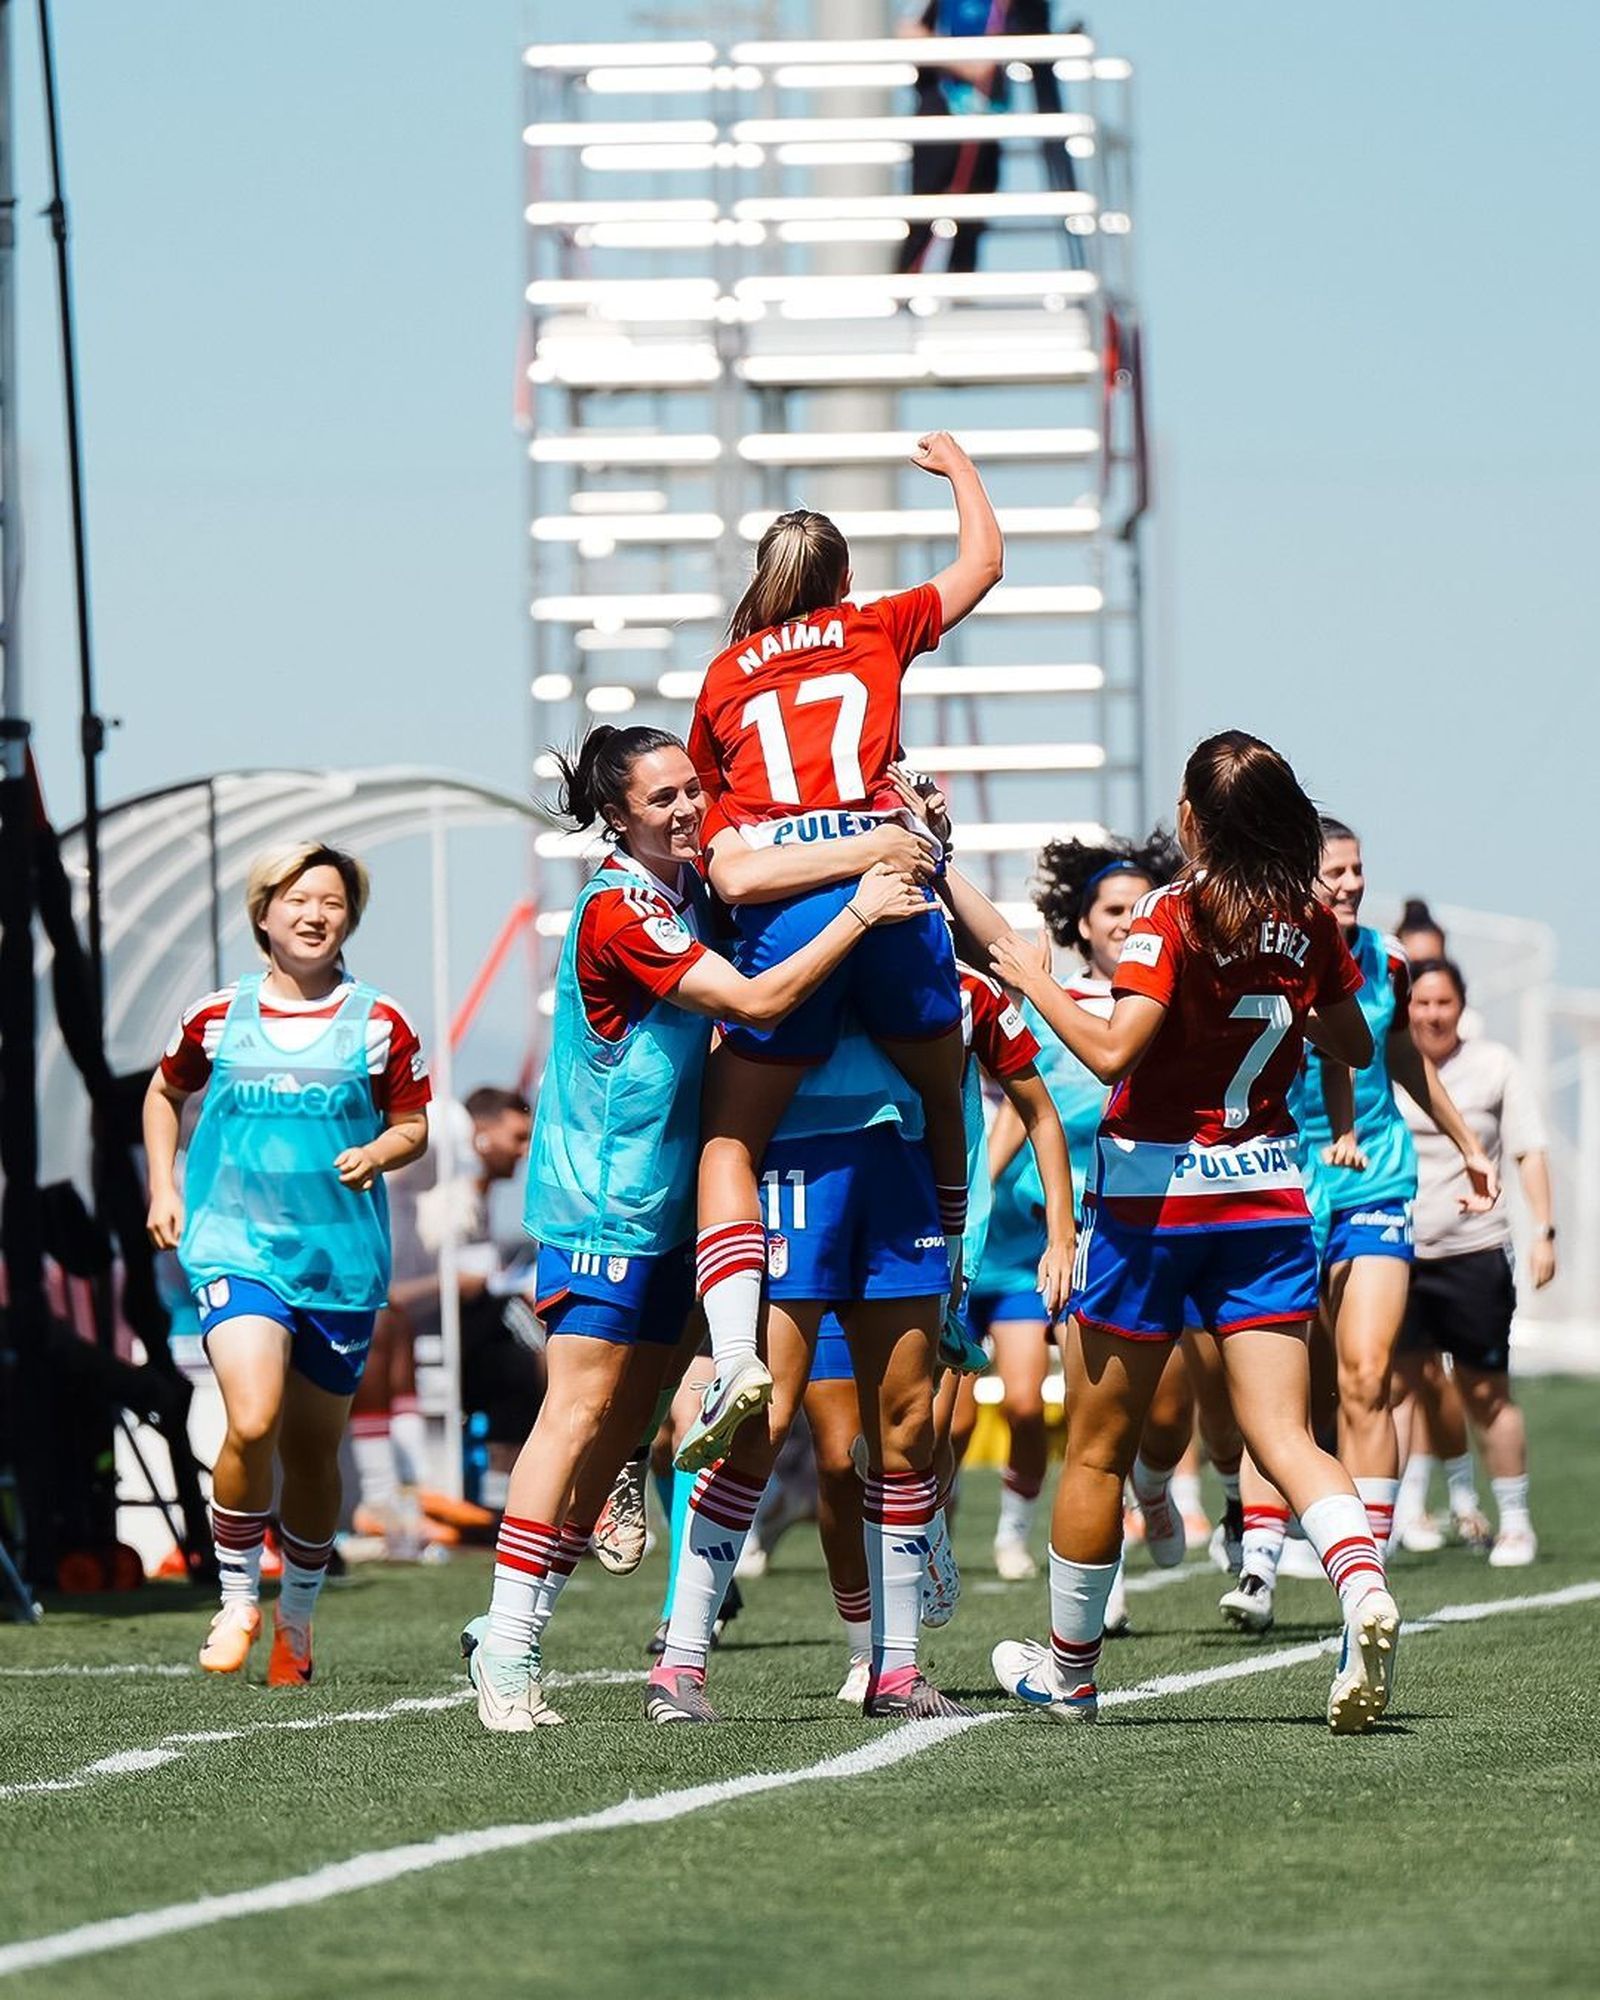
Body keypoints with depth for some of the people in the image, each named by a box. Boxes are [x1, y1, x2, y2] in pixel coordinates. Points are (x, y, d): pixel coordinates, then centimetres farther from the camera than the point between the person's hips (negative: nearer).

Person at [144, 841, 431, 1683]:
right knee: (252, 1423, -21)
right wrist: (164, 1187, 12)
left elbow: (413, 1125, 10)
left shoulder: (379, 1023, 2)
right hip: (234, 1243, -1)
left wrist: (379, 1152, -11)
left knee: (313, 1448, 9)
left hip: (341, 1257, 1)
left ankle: (297, 1614, 30)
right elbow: (165, 1093, 22)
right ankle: (236, 1598, -2)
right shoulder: (218, 1016, 4)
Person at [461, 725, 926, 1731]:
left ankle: (517, 1626, 12)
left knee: (625, 1421, 8)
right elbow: (756, 1000, -23)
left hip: (666, 1200, 9)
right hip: (600, 1204, -9)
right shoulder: (619, 910, -17)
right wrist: (860, 910, -19)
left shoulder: (690, 885, 9)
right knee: (583, 1407, -11)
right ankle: (507, 1645, -11)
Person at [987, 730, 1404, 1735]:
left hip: (1153, 1192, -4)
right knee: (1285, 1432, -3)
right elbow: (1355, 1046, 17)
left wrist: (1038, 982, -11)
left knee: (1098, 1451, 11)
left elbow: (1113, 1051, -25)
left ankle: (1069, 1670, 22)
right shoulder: (1311, 924, 2)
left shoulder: (1175, 918, -14)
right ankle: (1364, 1585, -31)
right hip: (1268, 1192, 4)